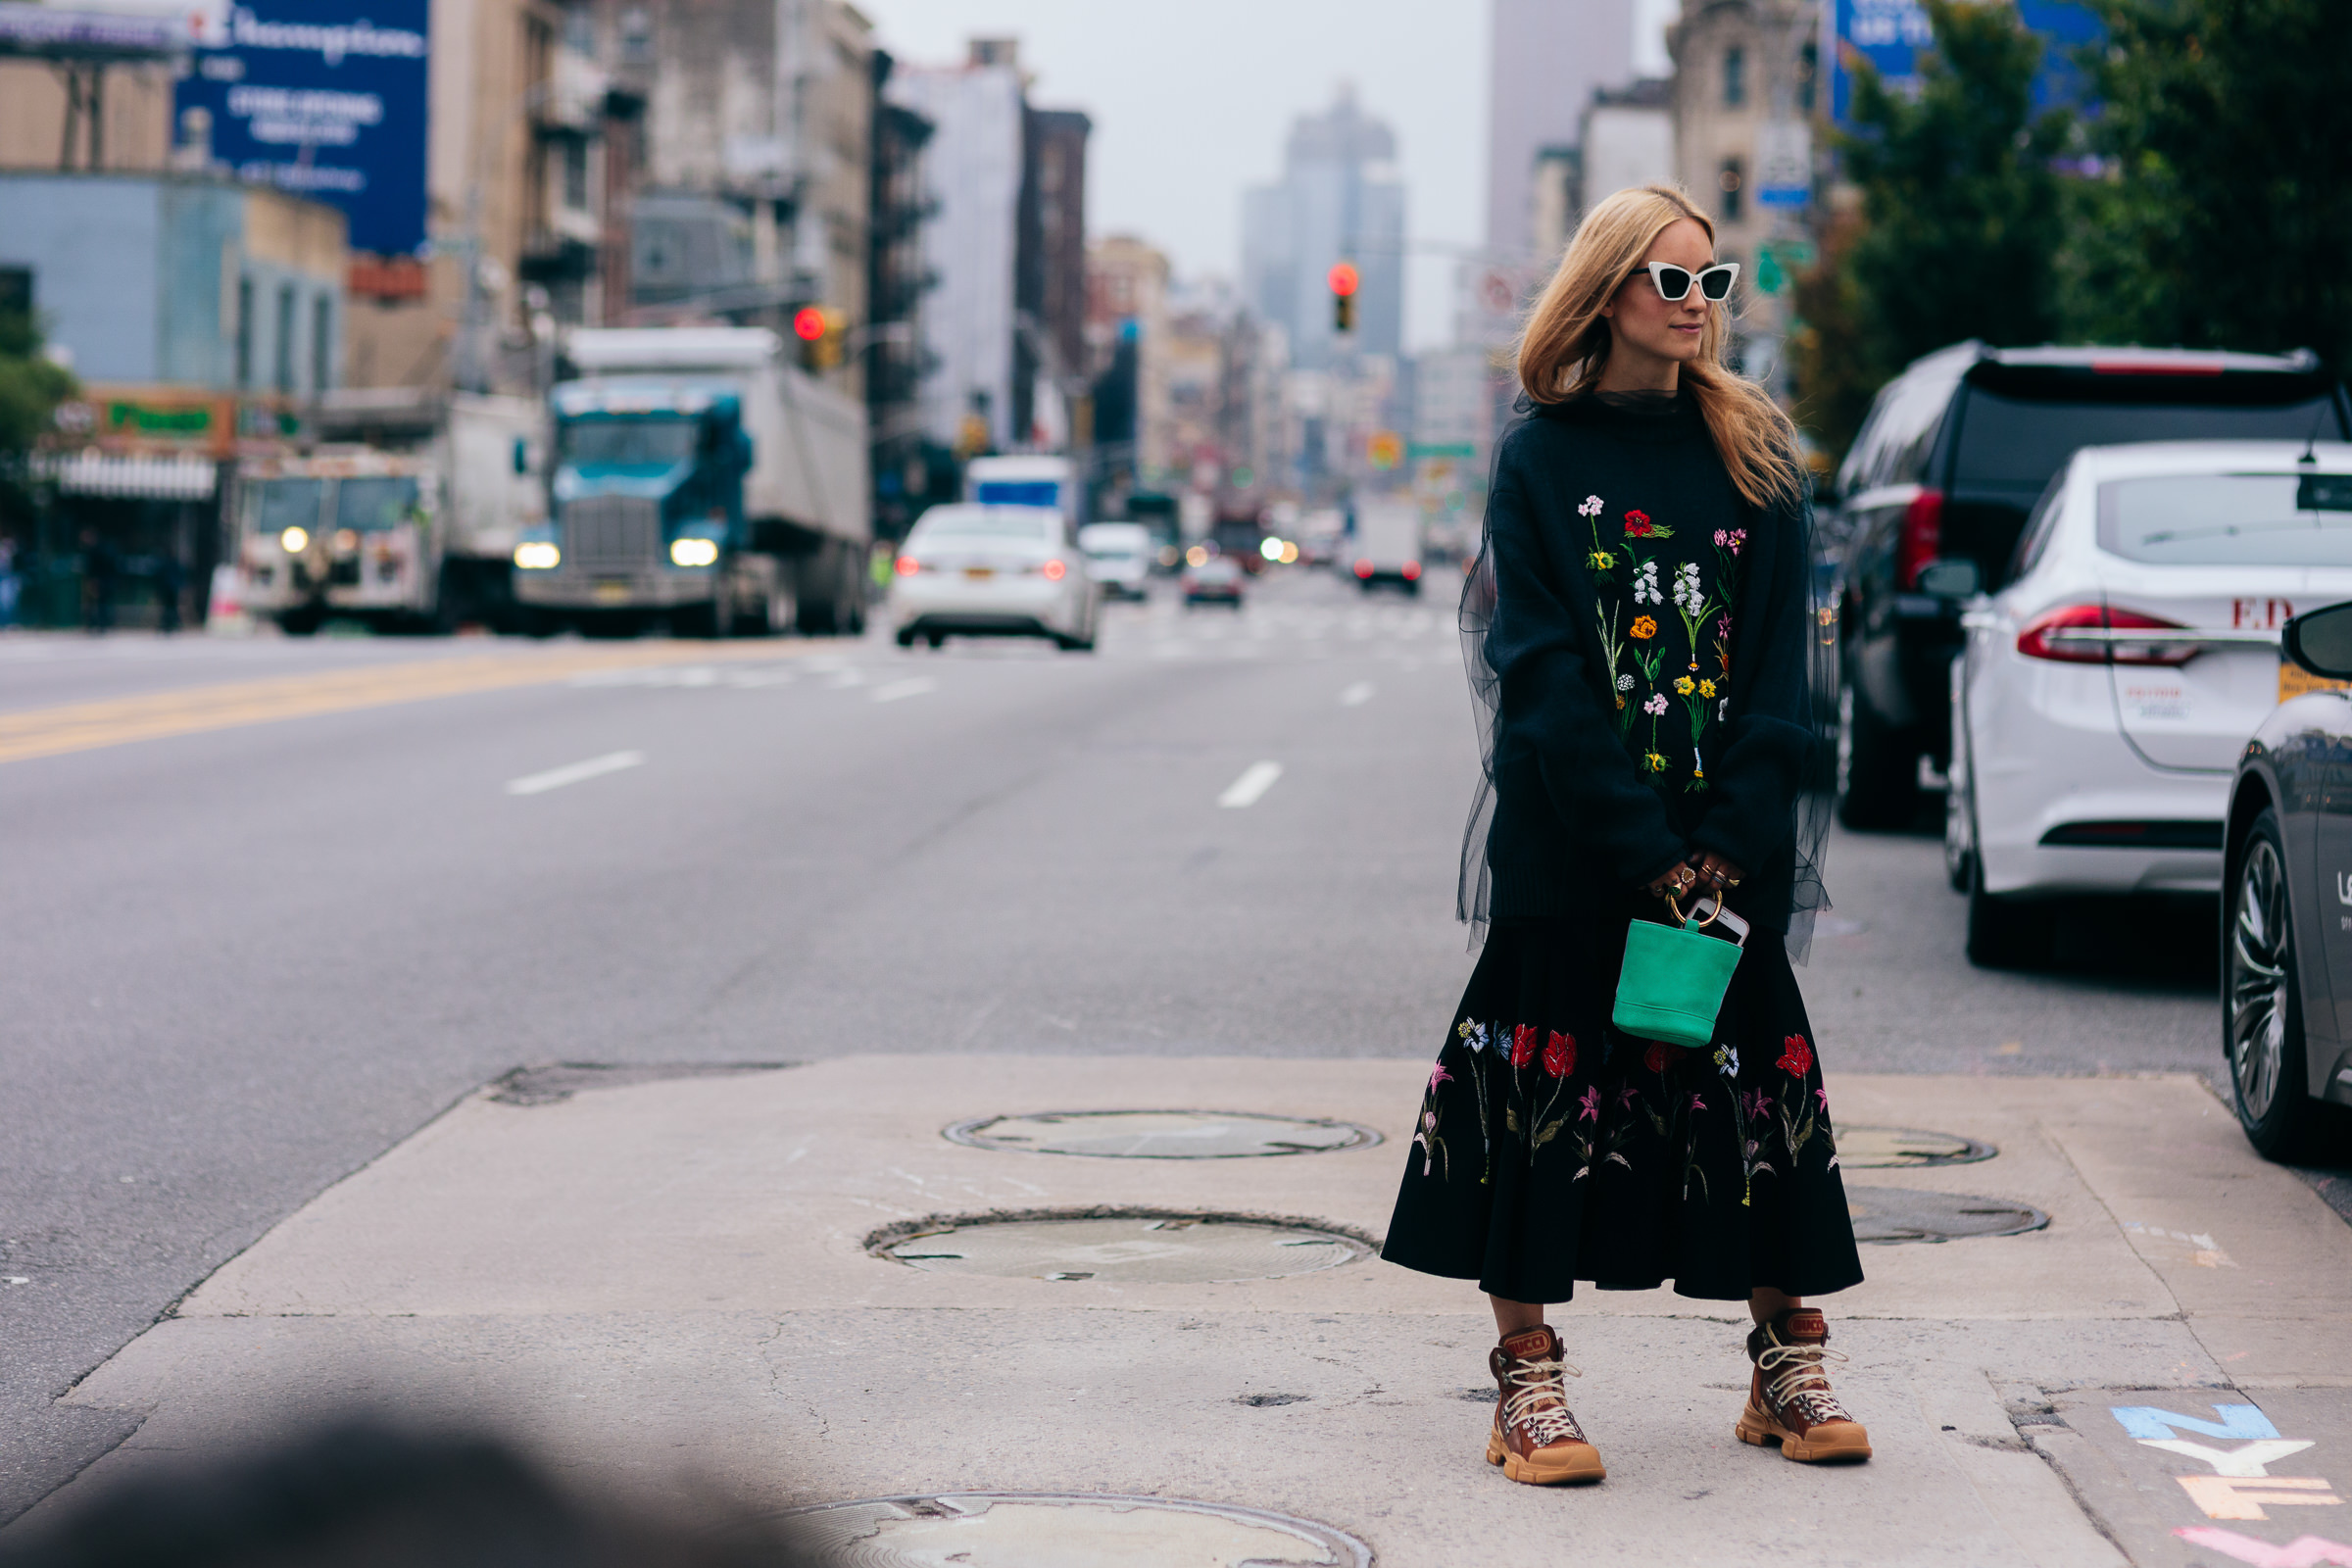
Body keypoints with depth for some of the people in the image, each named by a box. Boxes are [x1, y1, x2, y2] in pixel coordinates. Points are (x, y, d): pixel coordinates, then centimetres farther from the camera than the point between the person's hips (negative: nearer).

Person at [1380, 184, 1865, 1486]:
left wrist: (1735, 833, -10)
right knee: (1538, 1089, -1)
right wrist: (1643, 847, -14)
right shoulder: (1541, 457, 0)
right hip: (1567, 843, -2)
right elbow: (1542, 670, -7)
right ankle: (1528, 1382, 4)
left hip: (1729, 842, 2)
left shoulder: (1756, 455, 8)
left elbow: (1784, 661, 2)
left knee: (1756, 1085, 6)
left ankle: (1787, 1366, 16)